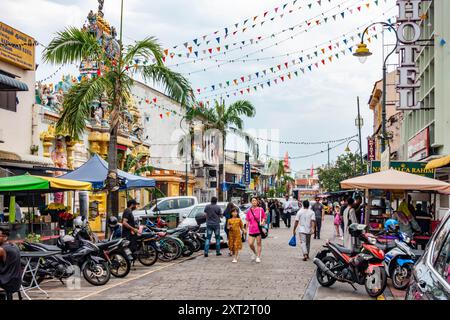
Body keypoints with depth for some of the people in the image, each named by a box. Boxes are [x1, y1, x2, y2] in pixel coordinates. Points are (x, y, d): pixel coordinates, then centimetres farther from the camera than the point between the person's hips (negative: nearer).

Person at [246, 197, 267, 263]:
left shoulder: (260, 209, 0)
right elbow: (247, 221, 11)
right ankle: (254, 253, 25)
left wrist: (262, 222, -13)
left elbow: (264, 217, 7)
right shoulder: (249, 211, 6)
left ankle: (258, 257, 14)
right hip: (251, 230, 2)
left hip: (259, 229, -2)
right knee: (250, 244, -3)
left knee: (259, 243, 3)